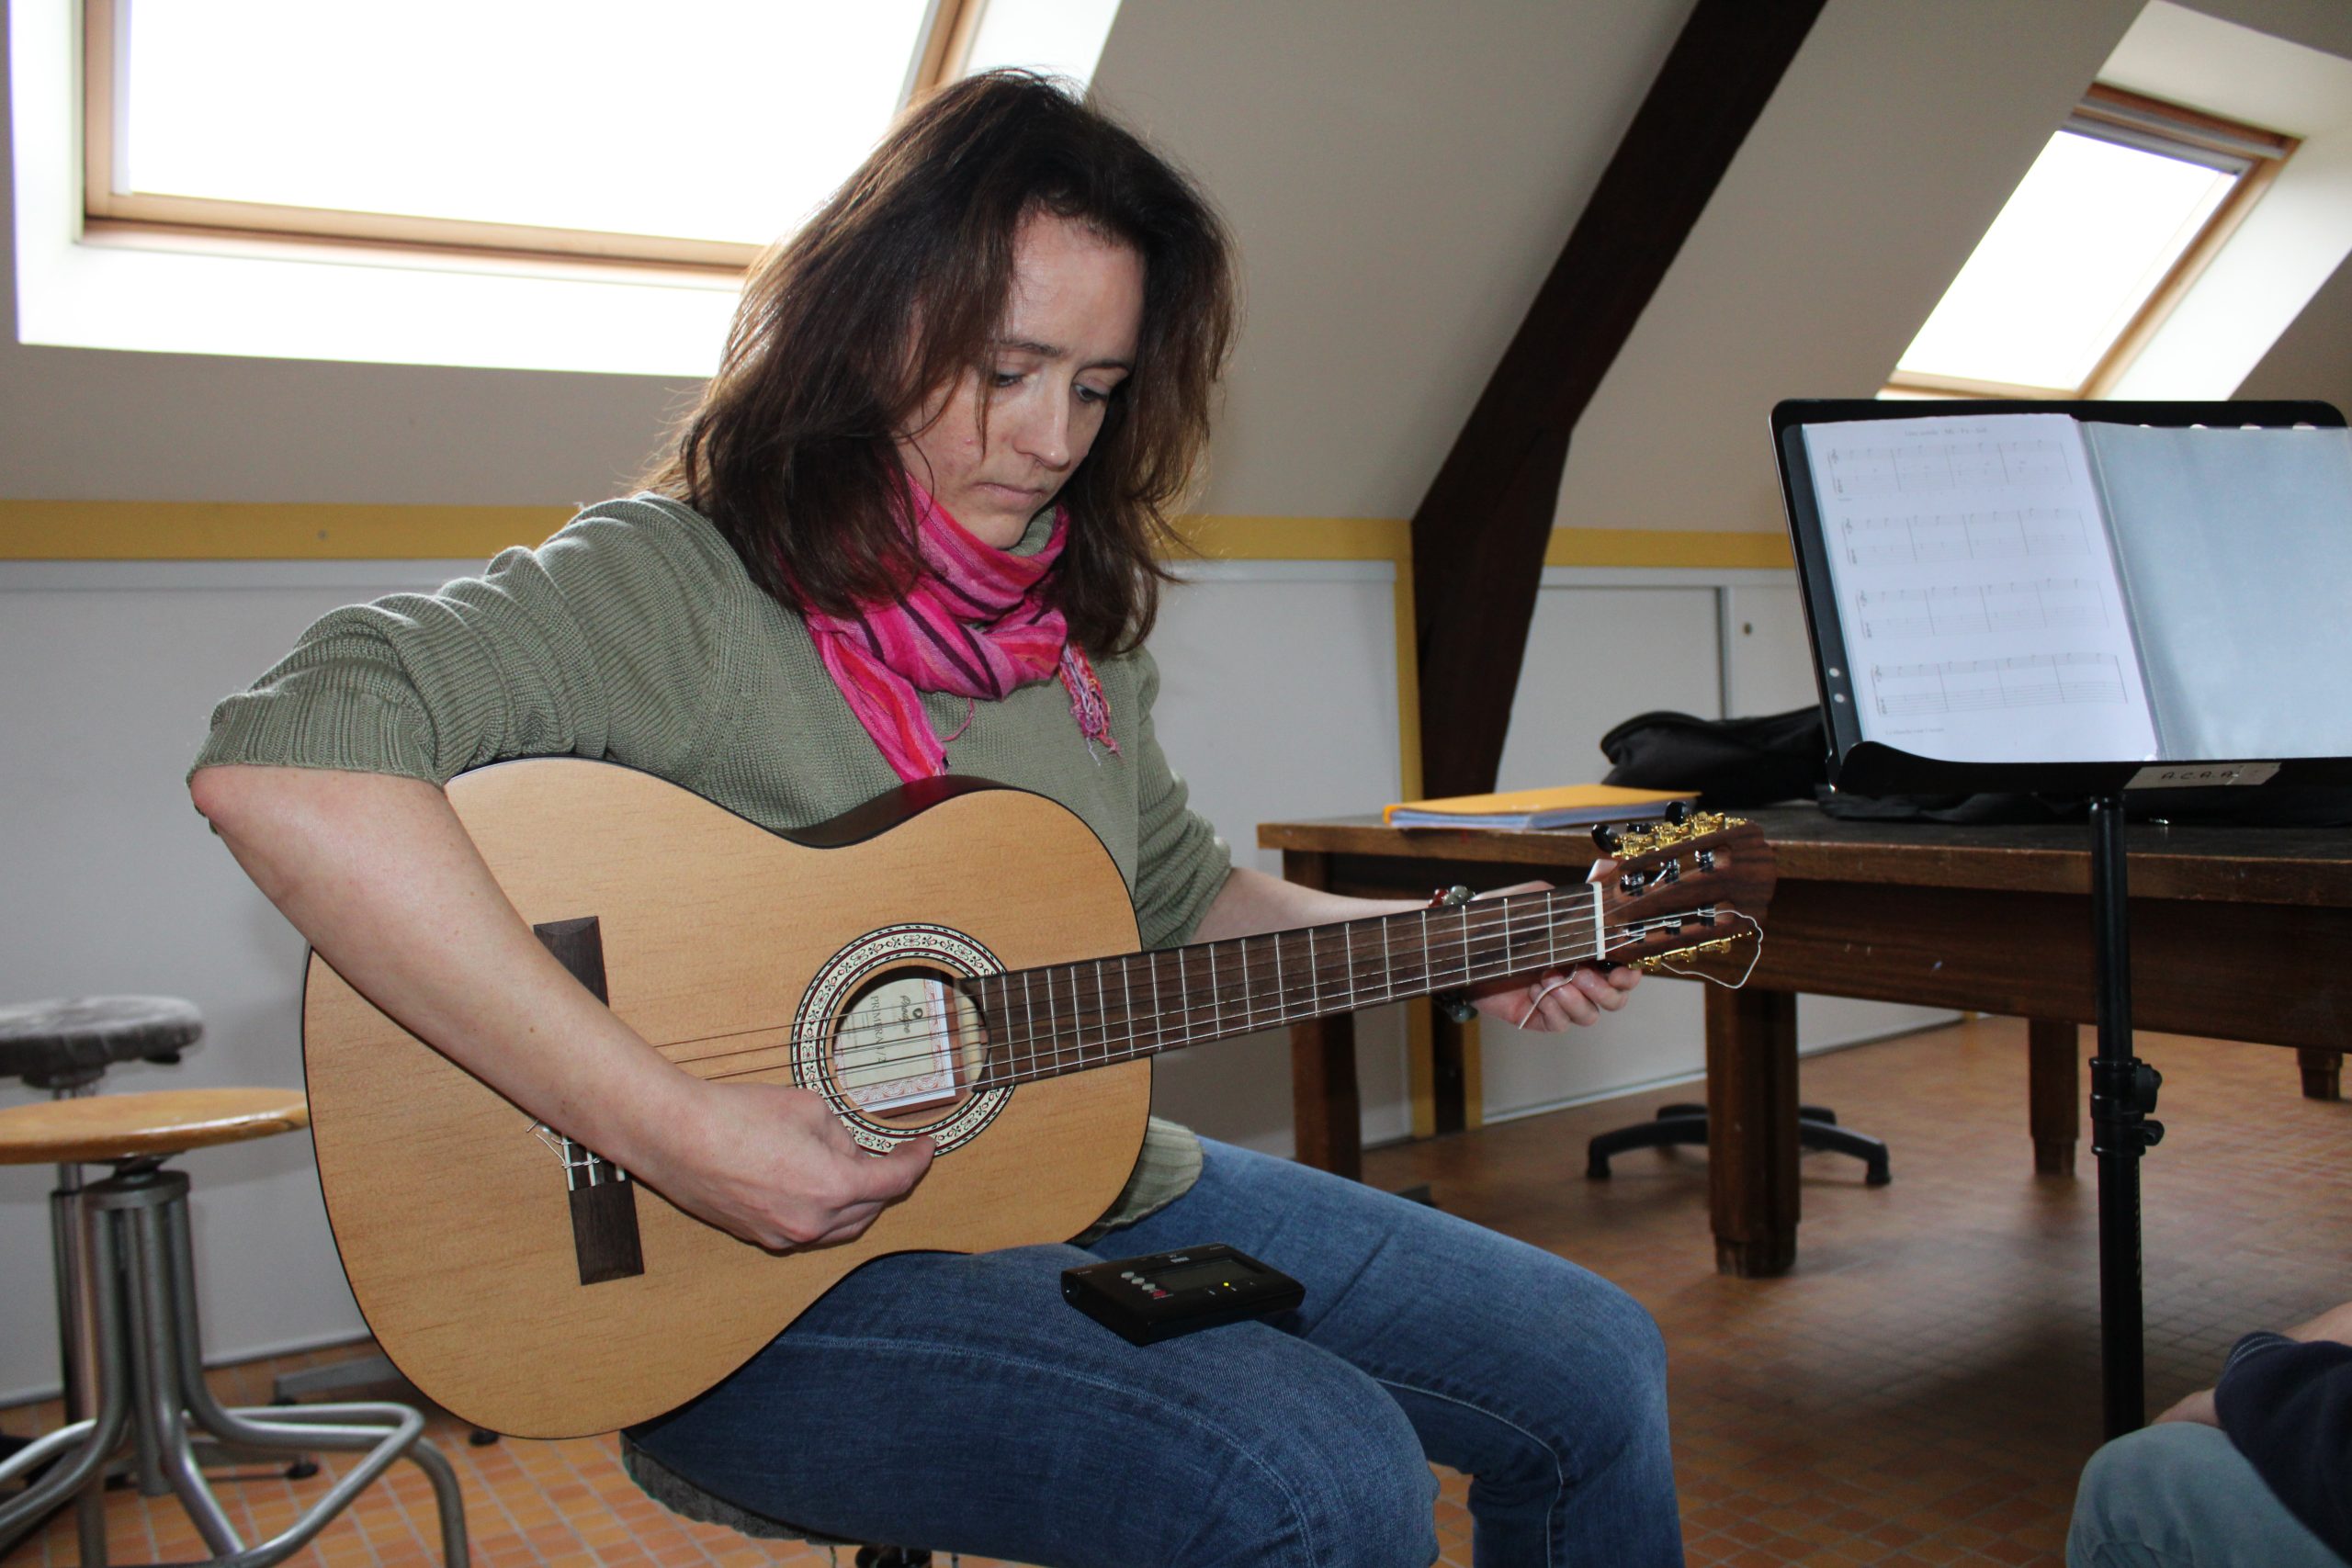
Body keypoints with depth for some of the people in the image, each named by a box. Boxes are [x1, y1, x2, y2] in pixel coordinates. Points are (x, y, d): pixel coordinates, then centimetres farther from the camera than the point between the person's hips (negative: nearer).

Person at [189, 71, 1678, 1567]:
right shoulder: (682, 584, -17)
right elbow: (278, 765, -31)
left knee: (1596, 1373, 6)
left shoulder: (1076, 616, 7)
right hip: (761, 1281, -7)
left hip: (1094, 1184, 8)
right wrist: (666, 1127, -33)